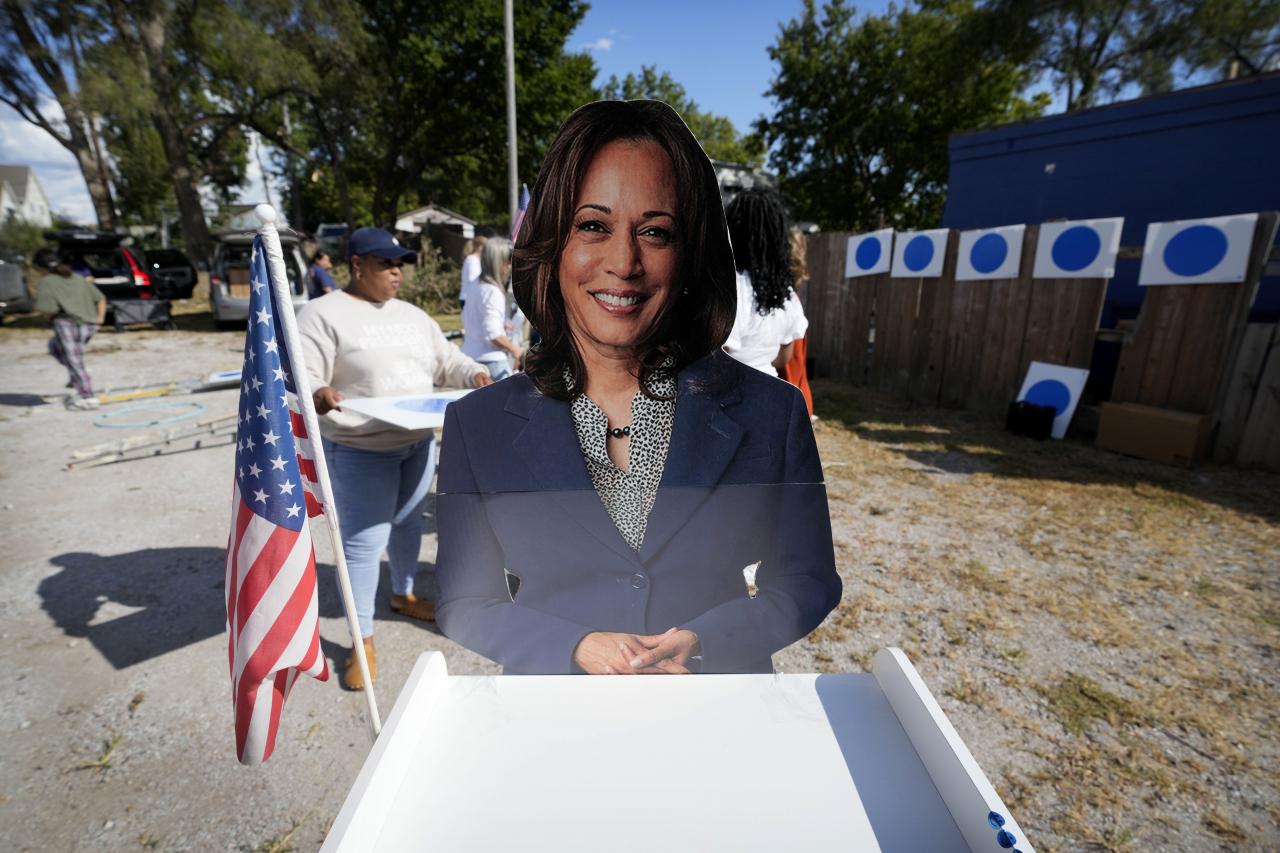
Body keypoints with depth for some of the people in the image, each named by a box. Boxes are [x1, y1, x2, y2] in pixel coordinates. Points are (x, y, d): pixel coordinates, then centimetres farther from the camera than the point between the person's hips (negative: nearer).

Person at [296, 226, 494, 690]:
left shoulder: (412, 314, 12)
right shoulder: (322, 314, -8)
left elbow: (446, 358, 15)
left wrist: (474, 374, -4)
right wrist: (318, 395, -35)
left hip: (418, 441, 7)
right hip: (359, 450, -6)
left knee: (409, 521, 19)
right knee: (364, 540, -1)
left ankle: (403, 594, 42)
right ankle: (362, 639, 14)